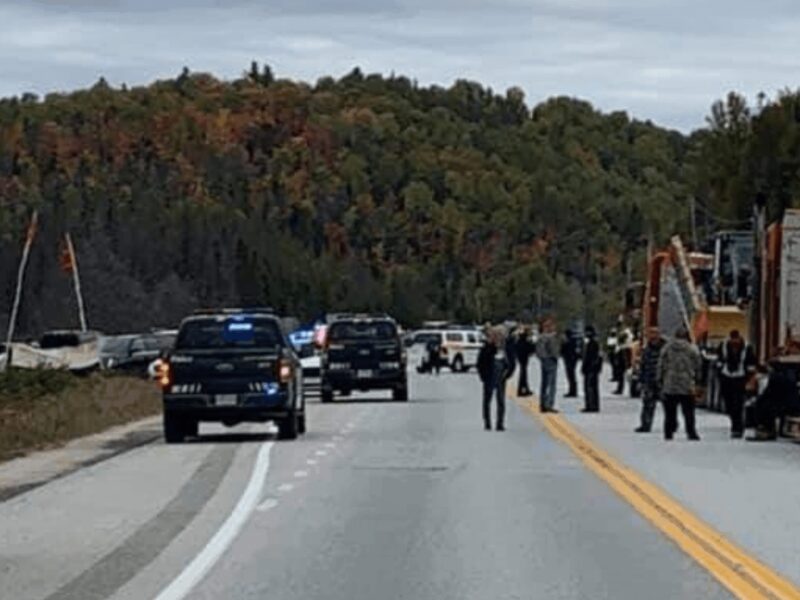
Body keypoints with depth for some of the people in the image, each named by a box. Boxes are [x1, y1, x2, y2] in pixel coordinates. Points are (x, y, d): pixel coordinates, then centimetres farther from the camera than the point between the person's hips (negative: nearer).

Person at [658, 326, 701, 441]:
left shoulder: (667, 348, 0)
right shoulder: (692, 349, -3)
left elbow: (661, 366, 3)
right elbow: (697, 367, 2)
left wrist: (660, 381, 11)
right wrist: (696, 380, 14)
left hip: (669, 385, 1)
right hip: (687, 386, -1)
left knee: (670, 412, 8)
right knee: (688, 412, 3)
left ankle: (668, 433, 9)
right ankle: (691, 433, 0)